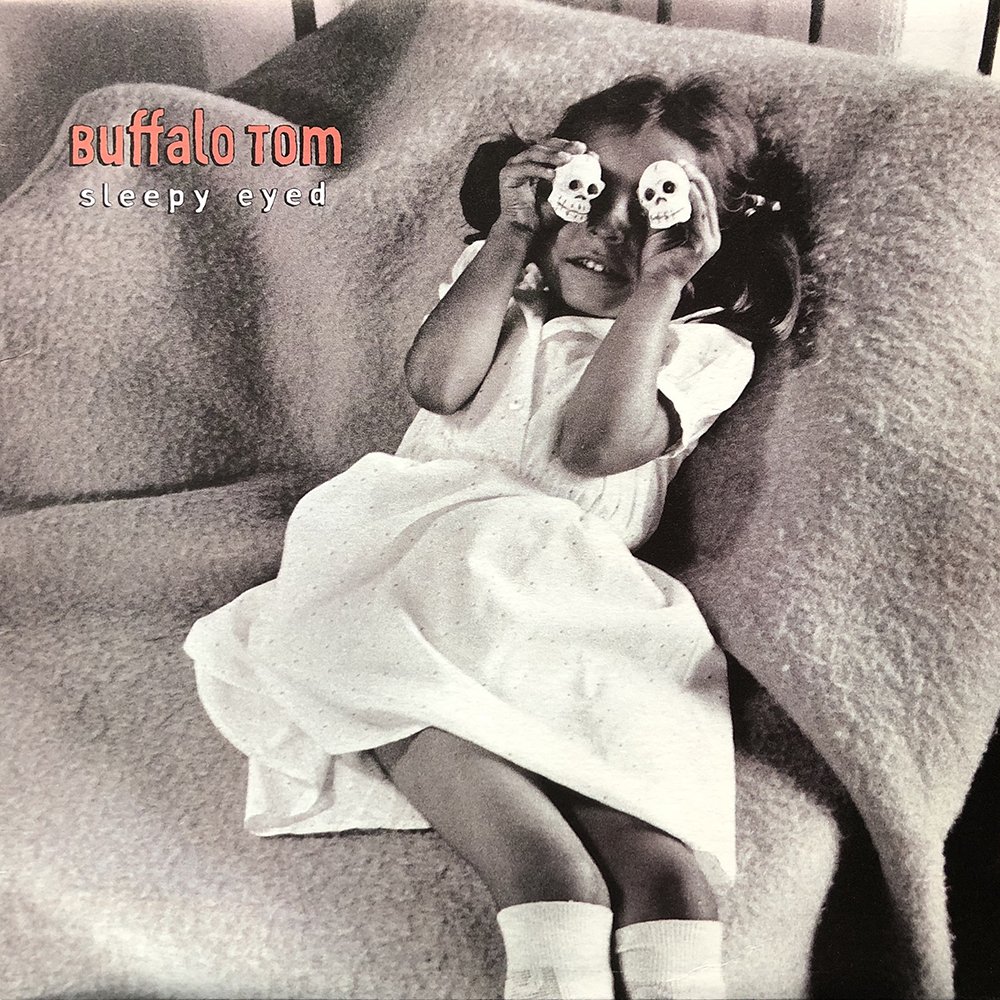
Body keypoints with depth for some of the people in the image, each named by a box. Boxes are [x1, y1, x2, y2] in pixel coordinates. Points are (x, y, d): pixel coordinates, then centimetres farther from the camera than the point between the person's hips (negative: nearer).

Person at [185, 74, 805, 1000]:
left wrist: (660, 283, -6)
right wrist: (509, 238, 0)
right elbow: (438, 385, -2)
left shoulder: (703, 348, 13)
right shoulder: (500, 291, 23)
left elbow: (594, 445, -9)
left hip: (568, 588, 0)